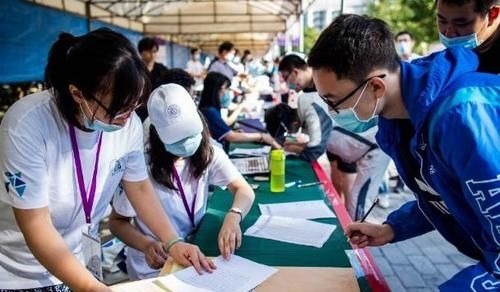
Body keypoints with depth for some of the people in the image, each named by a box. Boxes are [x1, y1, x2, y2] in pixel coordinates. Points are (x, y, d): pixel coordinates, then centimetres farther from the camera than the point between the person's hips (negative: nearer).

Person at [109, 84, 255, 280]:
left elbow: (244, 190, -14)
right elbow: (117, 222, -9)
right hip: (155, 267, -5)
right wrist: (146, 245, -28)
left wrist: (232, 217, -35)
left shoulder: (209, 153, -7)